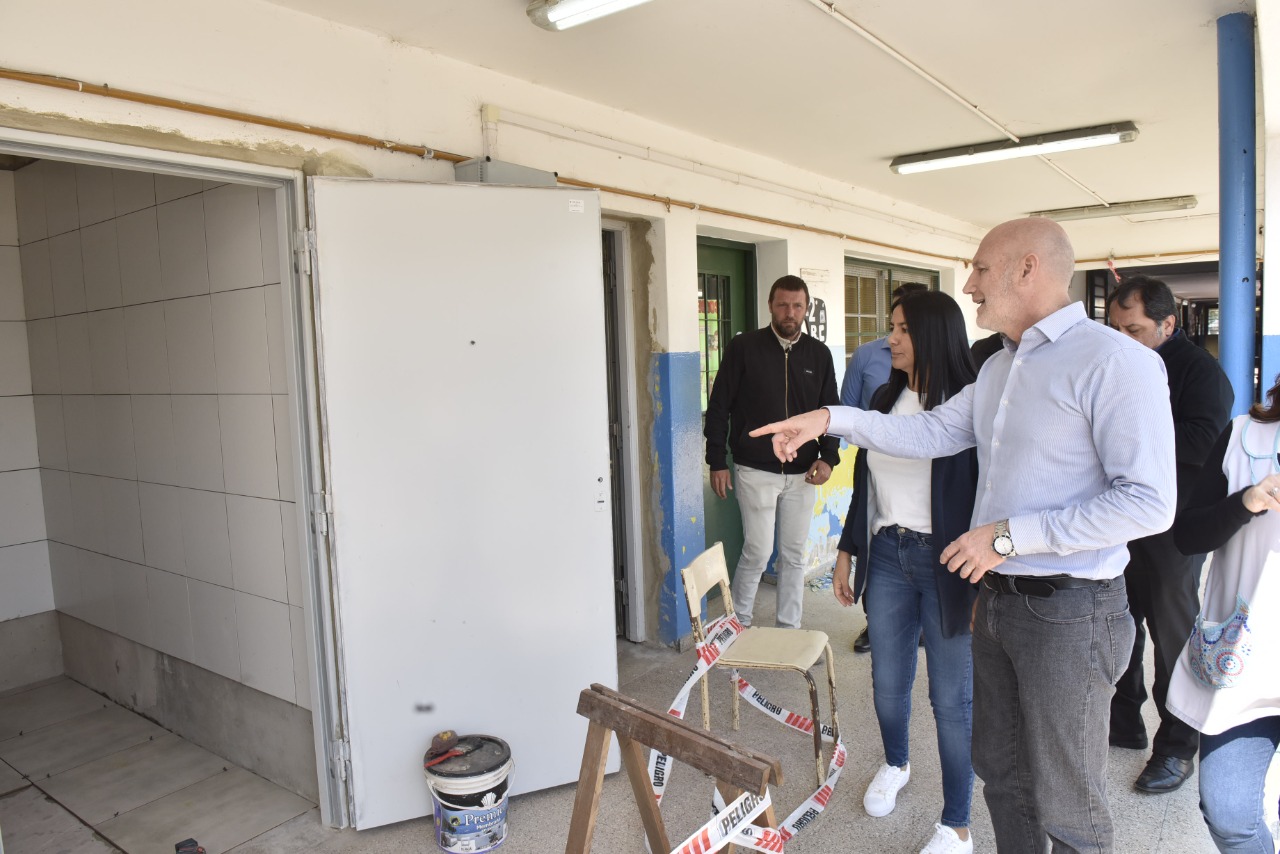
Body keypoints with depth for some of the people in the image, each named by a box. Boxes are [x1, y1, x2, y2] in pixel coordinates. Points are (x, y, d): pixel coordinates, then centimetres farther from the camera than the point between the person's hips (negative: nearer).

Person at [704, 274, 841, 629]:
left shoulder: (819, 354, 6)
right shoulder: (743, 347, -4)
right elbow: (718, 406, -2)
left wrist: (828, 457, -3)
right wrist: (717, 461, -5)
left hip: (802, 473, 4)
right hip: (756, 470, -3)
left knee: (794, 554, 10)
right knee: (758, 551, -3)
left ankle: (789, 629, 24)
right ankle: (738, 624, 18)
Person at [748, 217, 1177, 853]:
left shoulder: (1114, 361, -17)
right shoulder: (1000, 367, 12)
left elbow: (1148, 502, -21)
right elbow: (934, 432, 11)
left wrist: (1011, 535, -21)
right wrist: (831, 419, 1)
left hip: (1069, 610, -8)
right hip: (998, 600, 8)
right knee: (1001, 771, 23)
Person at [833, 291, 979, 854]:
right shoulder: (886, 400, 8)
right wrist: (847, 551, 14)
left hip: (945, 561, -5)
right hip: (888, 555, 5)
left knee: (951, 697, 4)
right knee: (888, 683, 15)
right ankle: (895, 764, 45)